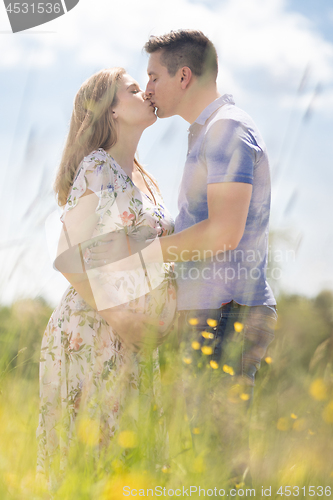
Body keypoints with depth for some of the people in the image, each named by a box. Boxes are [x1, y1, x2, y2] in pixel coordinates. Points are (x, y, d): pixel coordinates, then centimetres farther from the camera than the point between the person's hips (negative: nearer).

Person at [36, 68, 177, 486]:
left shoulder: (143, 179, 16)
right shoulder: (98, 169, -9)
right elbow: (69, 258, -15)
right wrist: (120, 319, -16)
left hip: (133, 339, 8)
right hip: (94, 330, -8)